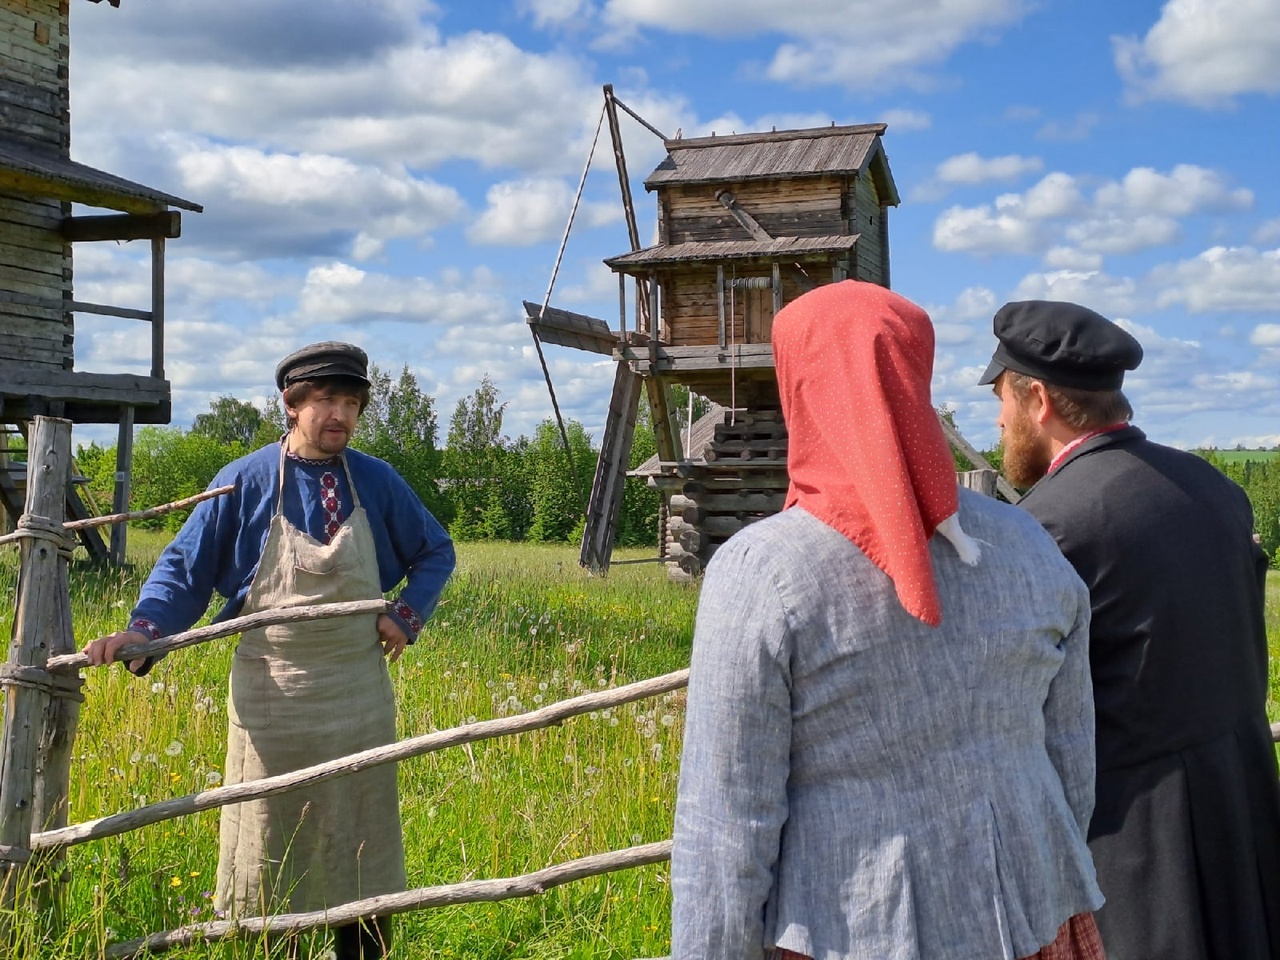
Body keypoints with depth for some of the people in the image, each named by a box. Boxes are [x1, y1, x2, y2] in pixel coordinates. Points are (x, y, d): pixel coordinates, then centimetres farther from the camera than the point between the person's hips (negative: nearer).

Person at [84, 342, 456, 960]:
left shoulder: (378, 484, 3)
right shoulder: (244, 483, -4)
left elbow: (435, 553, 15)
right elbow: (184, 568, 0)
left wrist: (407, 615, 0)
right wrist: (143, 630, -17)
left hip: (359, 693, 2)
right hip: (271, 693, -2)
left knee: (359, 839, 11)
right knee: (268, 844, 6)